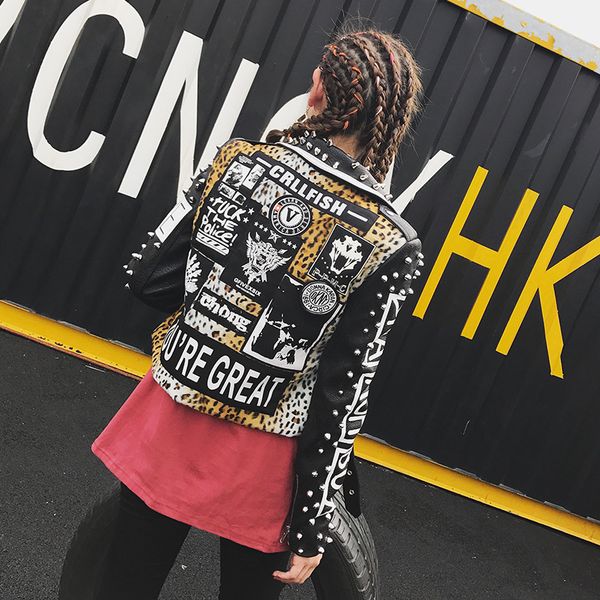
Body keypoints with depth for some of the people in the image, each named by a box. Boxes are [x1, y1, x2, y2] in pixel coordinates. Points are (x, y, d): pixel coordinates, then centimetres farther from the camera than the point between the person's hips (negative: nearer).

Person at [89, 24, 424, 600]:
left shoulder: (237, 158, -9)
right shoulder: (391, 246, -14)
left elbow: (146, 274, -1)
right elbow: (344, 392, -12)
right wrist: (313, 524, -3)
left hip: (170, 417, 2)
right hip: (256, 463, -1)